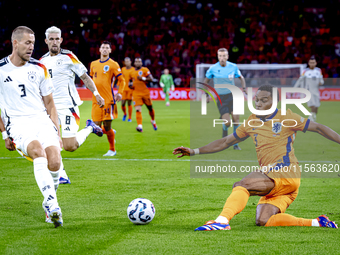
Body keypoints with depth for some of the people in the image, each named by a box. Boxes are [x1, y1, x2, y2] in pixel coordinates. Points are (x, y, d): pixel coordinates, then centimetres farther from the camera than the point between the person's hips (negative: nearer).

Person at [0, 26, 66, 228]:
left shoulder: (39, 69, 12)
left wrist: (57, 133, 10)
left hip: (42, 120, 3)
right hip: (18, 124, -3)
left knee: (55, 162, -21)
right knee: (38, 150, -35)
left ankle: (50, 203, 6)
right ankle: (52, 204, -41)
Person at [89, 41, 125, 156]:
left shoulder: (113, 64, -1)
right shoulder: (94, 64, 14)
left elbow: (121, 80, 1)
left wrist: (119, 93, -10)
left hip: (108, 99, -5)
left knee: (107, 126, -6)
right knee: (97, 126, 2)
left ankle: (112, 150, 9)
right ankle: (111, 133, 33)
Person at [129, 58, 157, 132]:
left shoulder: (145, 70, -2)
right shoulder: (132, 72, 11)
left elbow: (150, 78, -11)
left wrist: (143, 78, -22)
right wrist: (130, 85, 7)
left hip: (145, 92, -2)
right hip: (136, 93, 2)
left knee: (150, 108, 13)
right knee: (138, 110, -15)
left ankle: (153, 121, 41)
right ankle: (140, 126, -26)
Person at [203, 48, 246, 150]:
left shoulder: (233, 67, -3)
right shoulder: (213, 68, -7)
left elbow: (241, 77, 15)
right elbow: (206, 81, 9)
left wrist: (244, 87, -3)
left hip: (232, 96, 2)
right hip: (221, 98, -2)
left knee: (236, 118, -12)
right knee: (227, 122, -13)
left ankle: (235, 143, 4)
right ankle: (224, 130, 25)